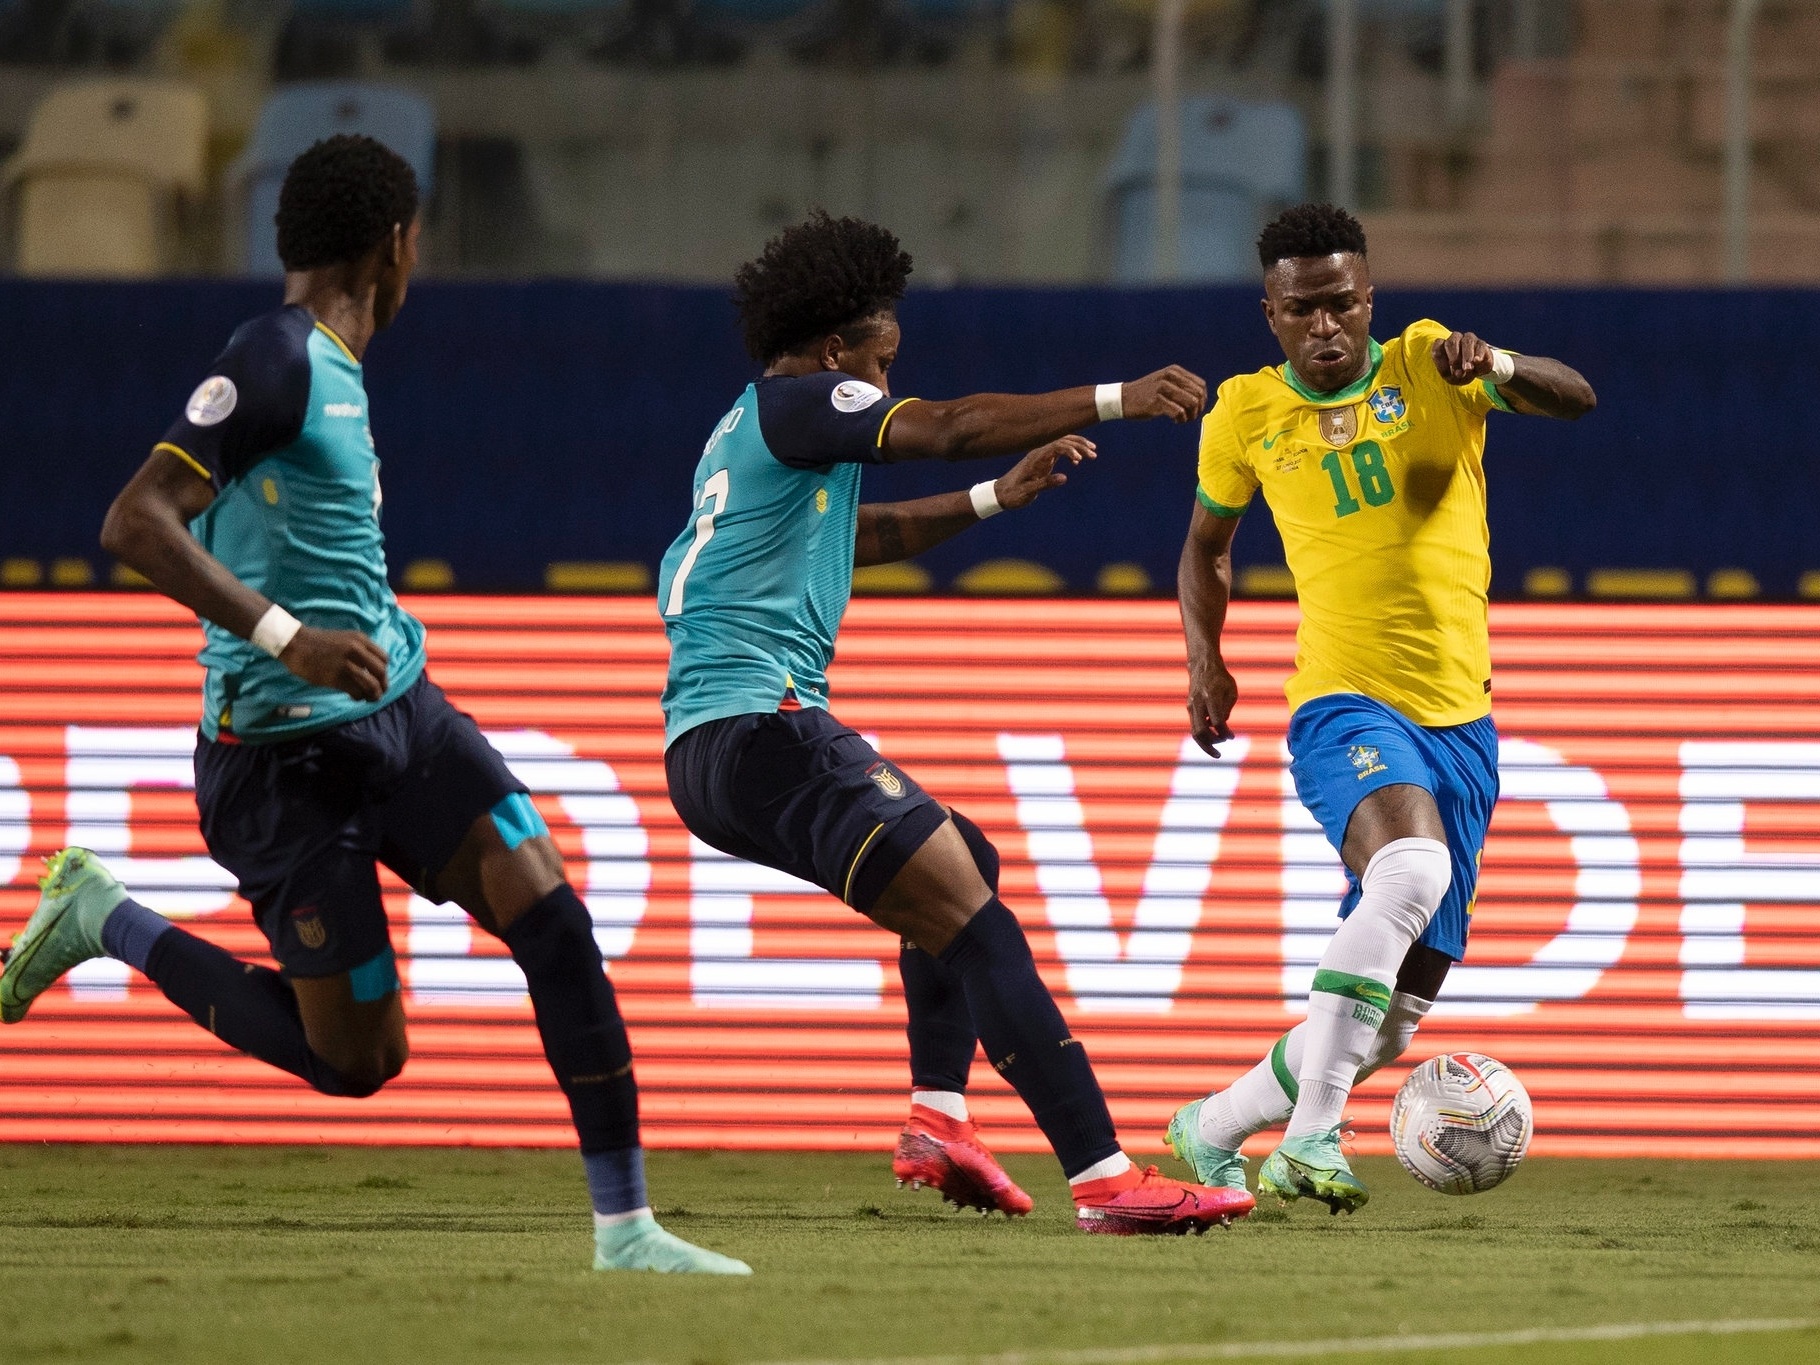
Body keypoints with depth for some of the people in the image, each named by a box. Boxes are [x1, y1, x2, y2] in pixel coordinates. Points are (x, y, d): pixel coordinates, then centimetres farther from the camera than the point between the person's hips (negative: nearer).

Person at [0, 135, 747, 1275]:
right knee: (357, 1060, 0)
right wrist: (286, 637, -32)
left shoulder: (330, 368, 12)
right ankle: (104, 920, 16)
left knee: (553, 918, -10)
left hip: (400, 711, 8)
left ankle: (625, 1226, -8)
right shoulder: (277, 361, -17)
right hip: (286, 754, -8)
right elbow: (137, 524, -26)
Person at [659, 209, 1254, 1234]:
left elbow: (859, 534, 41)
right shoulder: (792, 404, -5)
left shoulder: (749, 436, 25)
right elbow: (952, 426, -16)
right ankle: (1104, 1178, -28)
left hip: (714, 747, 11)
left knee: (965, 865, 26)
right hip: (761, 721, -11)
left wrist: (995, 498, 35)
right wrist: (1115, 401, -15)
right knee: (972, 914, -18)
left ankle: (939, 1117, 13)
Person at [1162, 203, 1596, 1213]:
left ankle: (1214, 1129, 28)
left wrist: (1493, 364, -33)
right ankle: (1309, 1135, -38)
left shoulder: (1425, 366, 1)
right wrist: (1205, 660, 5)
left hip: (1459, 718, 3)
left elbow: (1574, 400, -13)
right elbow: (1206, 547, 21)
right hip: (1344, 710, -2)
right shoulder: (1245, 416, 5)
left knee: (1390, 1024, 5)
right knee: (1411, 862, -37)